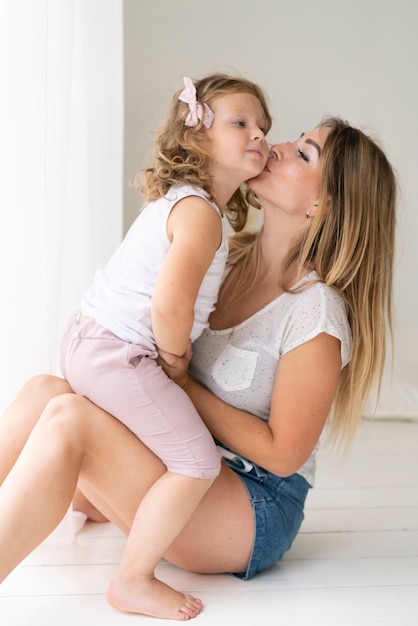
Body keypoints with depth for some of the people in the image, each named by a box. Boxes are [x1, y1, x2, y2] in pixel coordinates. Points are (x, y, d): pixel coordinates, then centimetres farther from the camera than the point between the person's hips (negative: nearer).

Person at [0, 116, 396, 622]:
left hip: (255, 510, -7)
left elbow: (282, 454, -15)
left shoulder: (315, 310, -18)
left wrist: (182, 384, -13)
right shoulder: (228, 258, 5)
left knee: (67, 419, -27)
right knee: (44, 391, -13)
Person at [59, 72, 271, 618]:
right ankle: (133, 581, 1)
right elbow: (169, 306, -30)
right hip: (120, 353, -11)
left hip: (86, 339, 11)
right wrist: (176, 356, -11)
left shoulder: (175, 200, 15)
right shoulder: (201, 212, -17)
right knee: (197, 463, -8)